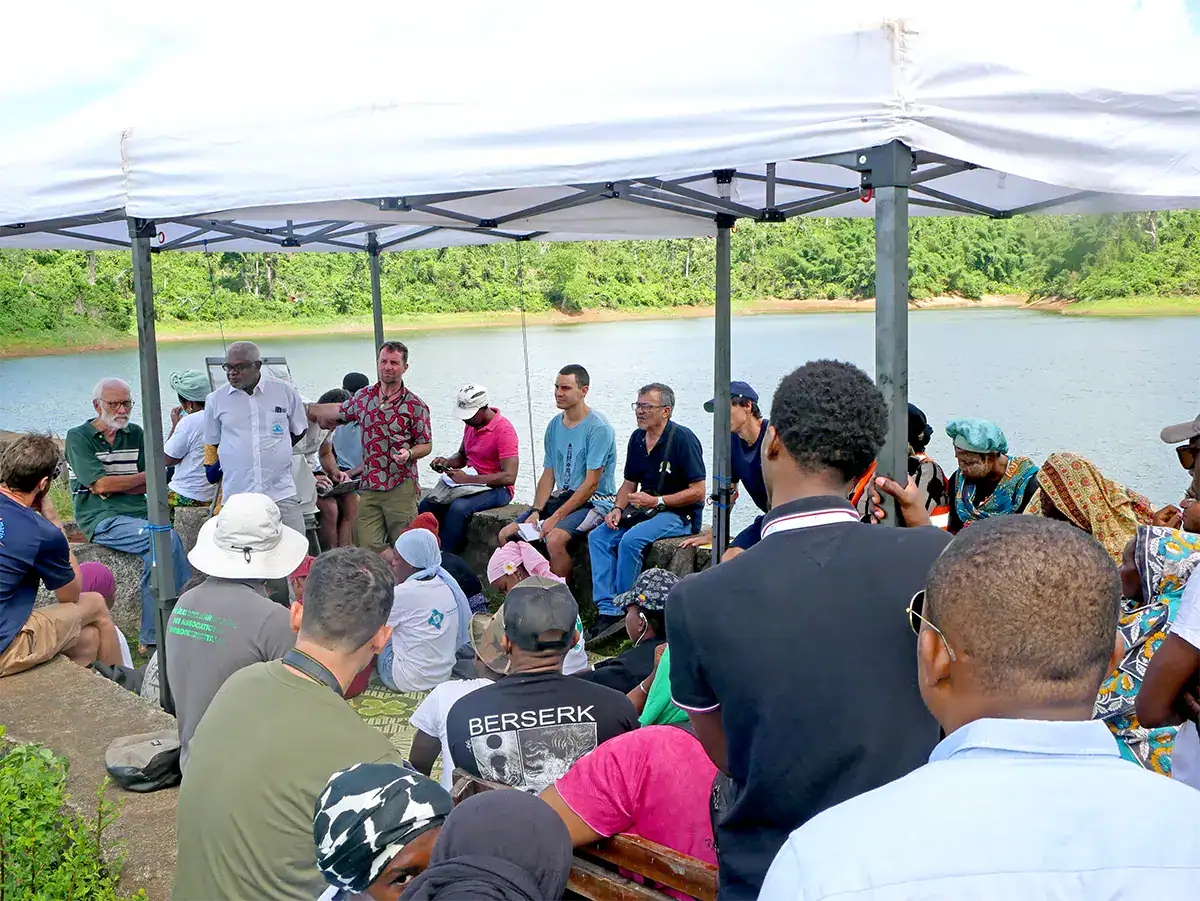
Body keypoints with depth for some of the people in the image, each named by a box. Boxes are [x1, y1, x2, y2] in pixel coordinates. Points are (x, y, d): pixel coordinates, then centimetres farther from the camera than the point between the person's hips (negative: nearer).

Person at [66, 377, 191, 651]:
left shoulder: (135, 434, 18)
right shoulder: (78, 438, 3)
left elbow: (149, 487, 9)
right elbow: (100, 485, -9)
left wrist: (113, 484, -8)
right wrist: (145, 476, 1)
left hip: (138, 514, 5)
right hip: (101, 520, -5)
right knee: (167, 537, -27)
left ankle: (151, 640, -18)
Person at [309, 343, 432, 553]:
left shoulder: (415, 405, -2)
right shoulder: (363, 397, 10)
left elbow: (426, 445, 3)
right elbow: (339, 411, 29)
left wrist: (409, 453, -18)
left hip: (401, 488, -4)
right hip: (369, 487, 4)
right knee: (367, 546, -4)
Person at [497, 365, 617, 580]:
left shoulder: (598, 427, -15)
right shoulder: (554, 425, 10)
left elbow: (591, 483, -18)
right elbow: (548, 475, 11)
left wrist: (556, 517, -21)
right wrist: (536, 512, -6)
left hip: (594, 501, -8)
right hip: (562, 496, 8)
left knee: (555, 539, -33)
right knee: (506, 535, -3)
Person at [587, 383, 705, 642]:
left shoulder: (683, 439, -14)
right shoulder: (637, 438, 9)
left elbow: (698, 492, -16)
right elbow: (629, 483, 18)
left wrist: (656, 501, -17)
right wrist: (618, 509, -2)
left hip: (680, 514, -8)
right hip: (645, 509, 8)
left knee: (631, 539, -31)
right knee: (598, 537, -12)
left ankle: (623, 609, -14)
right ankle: (607, 610, -18)